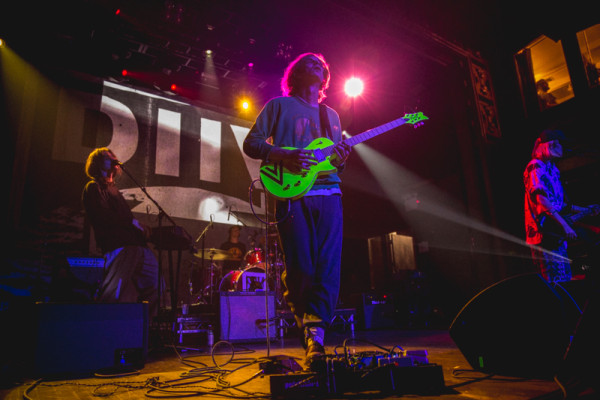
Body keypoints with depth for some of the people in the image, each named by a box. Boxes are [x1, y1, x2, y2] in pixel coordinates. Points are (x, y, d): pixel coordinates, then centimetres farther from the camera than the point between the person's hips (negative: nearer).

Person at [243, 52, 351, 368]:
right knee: (301, 269, -5)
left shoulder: (332, 115, 26)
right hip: (292, 193, -4)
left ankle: (315, 334, -4)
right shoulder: (280, 105, 12)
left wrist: (340, 160, 1)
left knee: (328, 268, -8)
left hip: (329, 195, 4)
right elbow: (251, 143, 4)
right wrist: (284, 156, -13)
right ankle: (313, 339, 10)